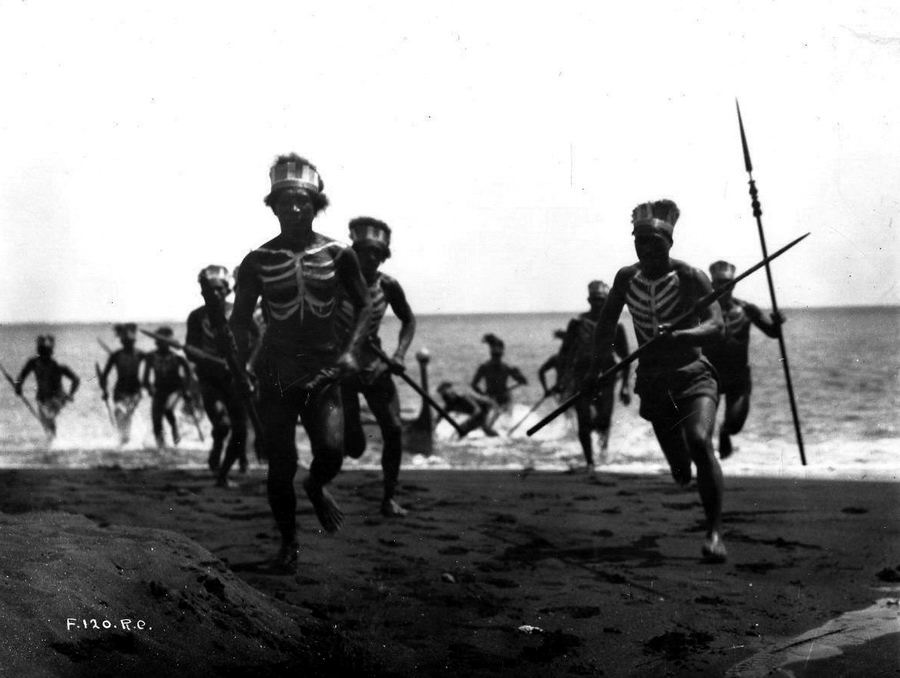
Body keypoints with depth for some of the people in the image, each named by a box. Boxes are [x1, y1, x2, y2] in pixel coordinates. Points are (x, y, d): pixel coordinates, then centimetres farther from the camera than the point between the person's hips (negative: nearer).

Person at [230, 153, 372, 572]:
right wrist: (241, 369, -3)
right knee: (280, 466, 1)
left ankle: (316, 487, 18)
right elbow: (240, 320, 7)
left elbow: (363, 306, 10)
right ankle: (288, 542, 24)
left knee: (332, 448, -19)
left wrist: (350, 350, -4)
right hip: (276, 373, 0)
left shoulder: (338, 255, 0)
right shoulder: (258, 261, -1)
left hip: (323, 371, 0)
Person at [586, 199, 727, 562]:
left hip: (694, 376, -4)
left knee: (699, 441, -31)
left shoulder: (691, 277, -11)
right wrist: (595, 368, 16)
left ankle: (714, 532, -25)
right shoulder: (626, 278, 1)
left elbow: (716, 326, -23)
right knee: (681, 474, 9)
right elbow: (607, 323, 18)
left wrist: (678, 335, -39)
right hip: (653, 383, 4)